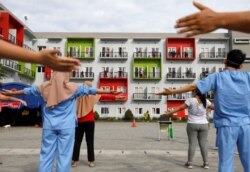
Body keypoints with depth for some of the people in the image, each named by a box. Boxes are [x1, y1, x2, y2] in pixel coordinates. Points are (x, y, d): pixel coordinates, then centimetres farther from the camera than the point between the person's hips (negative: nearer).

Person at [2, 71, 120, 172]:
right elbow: (90, 90, -2)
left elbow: (28, 90, 20)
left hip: (49, 126, 3)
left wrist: (11, 93, 37)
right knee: (64, 155, 1)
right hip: (66, 126, -3)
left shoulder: (44, 87, 6)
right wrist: (110, 91, 4)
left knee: (46, 154, 8)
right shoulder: (72, 87, -4)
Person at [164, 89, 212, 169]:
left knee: (192, 143, 1)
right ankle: (206, 163, 10)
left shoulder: (190, 100, -10)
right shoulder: (206, 101, 2)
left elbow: (180, 108, -10)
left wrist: (169, 112, -5)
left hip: (192, 125, -3)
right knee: (203, 143, 7)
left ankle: (190, 163, 5)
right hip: (203, 125, 3)